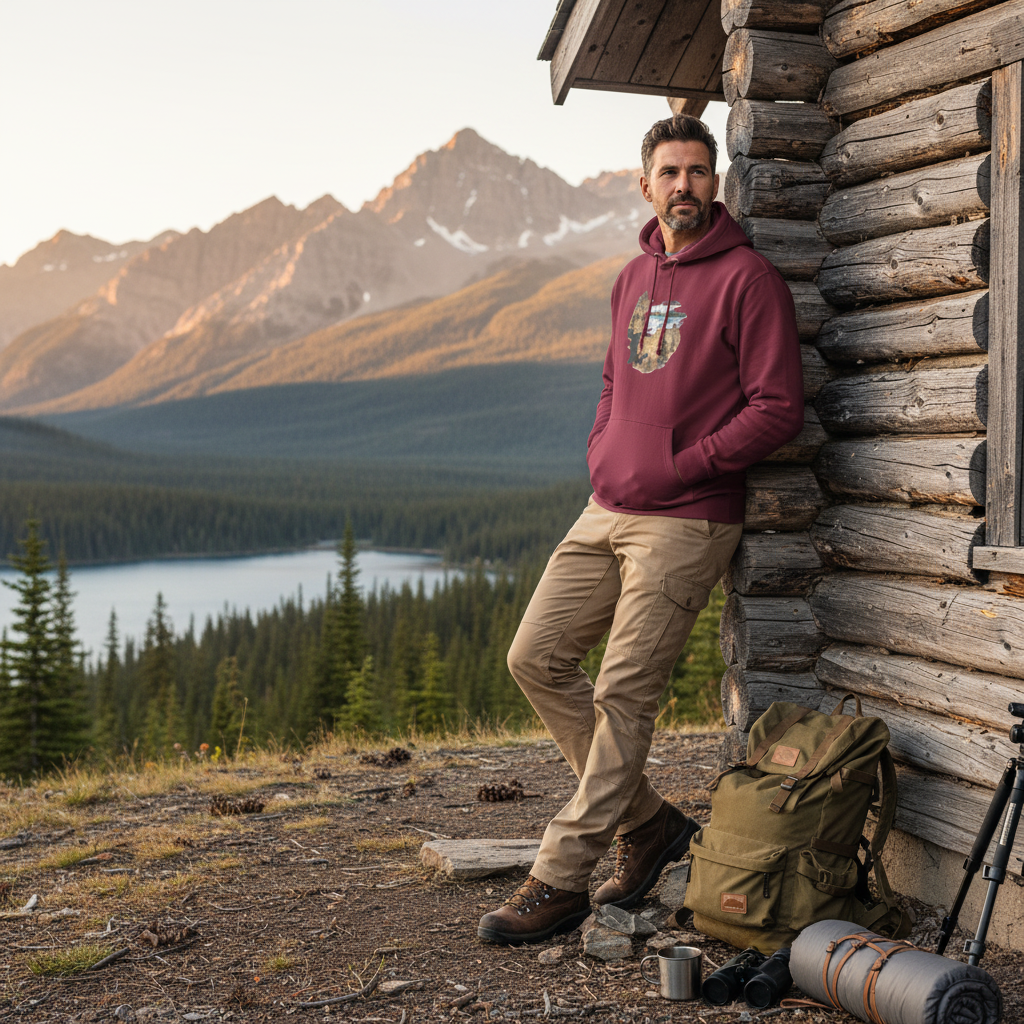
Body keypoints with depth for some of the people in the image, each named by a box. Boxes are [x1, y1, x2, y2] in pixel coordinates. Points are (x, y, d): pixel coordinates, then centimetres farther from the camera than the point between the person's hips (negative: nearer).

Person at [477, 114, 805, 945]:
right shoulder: (634, 278, 16)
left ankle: (561, 881, 2)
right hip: (607, 510, 8)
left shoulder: (746, 278, -8)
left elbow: (778, 409, -13)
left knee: (624, 695, -7)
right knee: (537, 658, 5)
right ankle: (647, 820, 17)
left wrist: (678, 467, -15)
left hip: (685, 522, -8)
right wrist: (601, 456, 11)